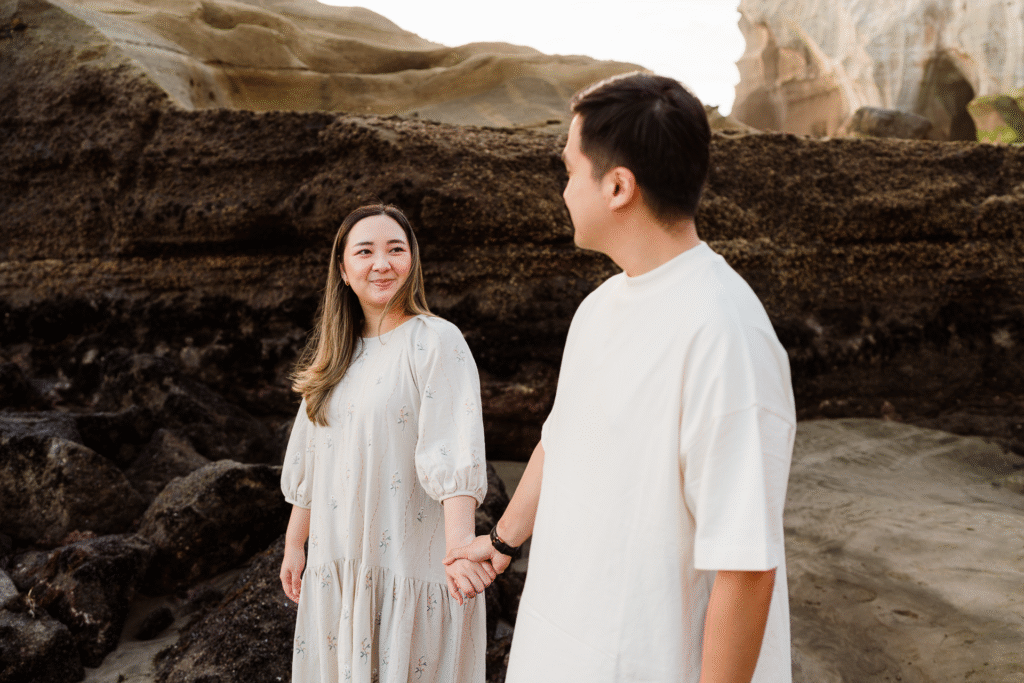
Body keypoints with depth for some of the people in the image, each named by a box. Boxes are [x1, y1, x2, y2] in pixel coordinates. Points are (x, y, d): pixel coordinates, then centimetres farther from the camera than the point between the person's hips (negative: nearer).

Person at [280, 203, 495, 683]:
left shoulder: (436, 342, -10)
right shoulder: (335, 355, 11)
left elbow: (453, 452, -22)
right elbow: (308, 462, 15)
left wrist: (460, 546, -33)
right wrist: (294, 544, 15)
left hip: (411, 561, -6)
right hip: (338, 561, 6)